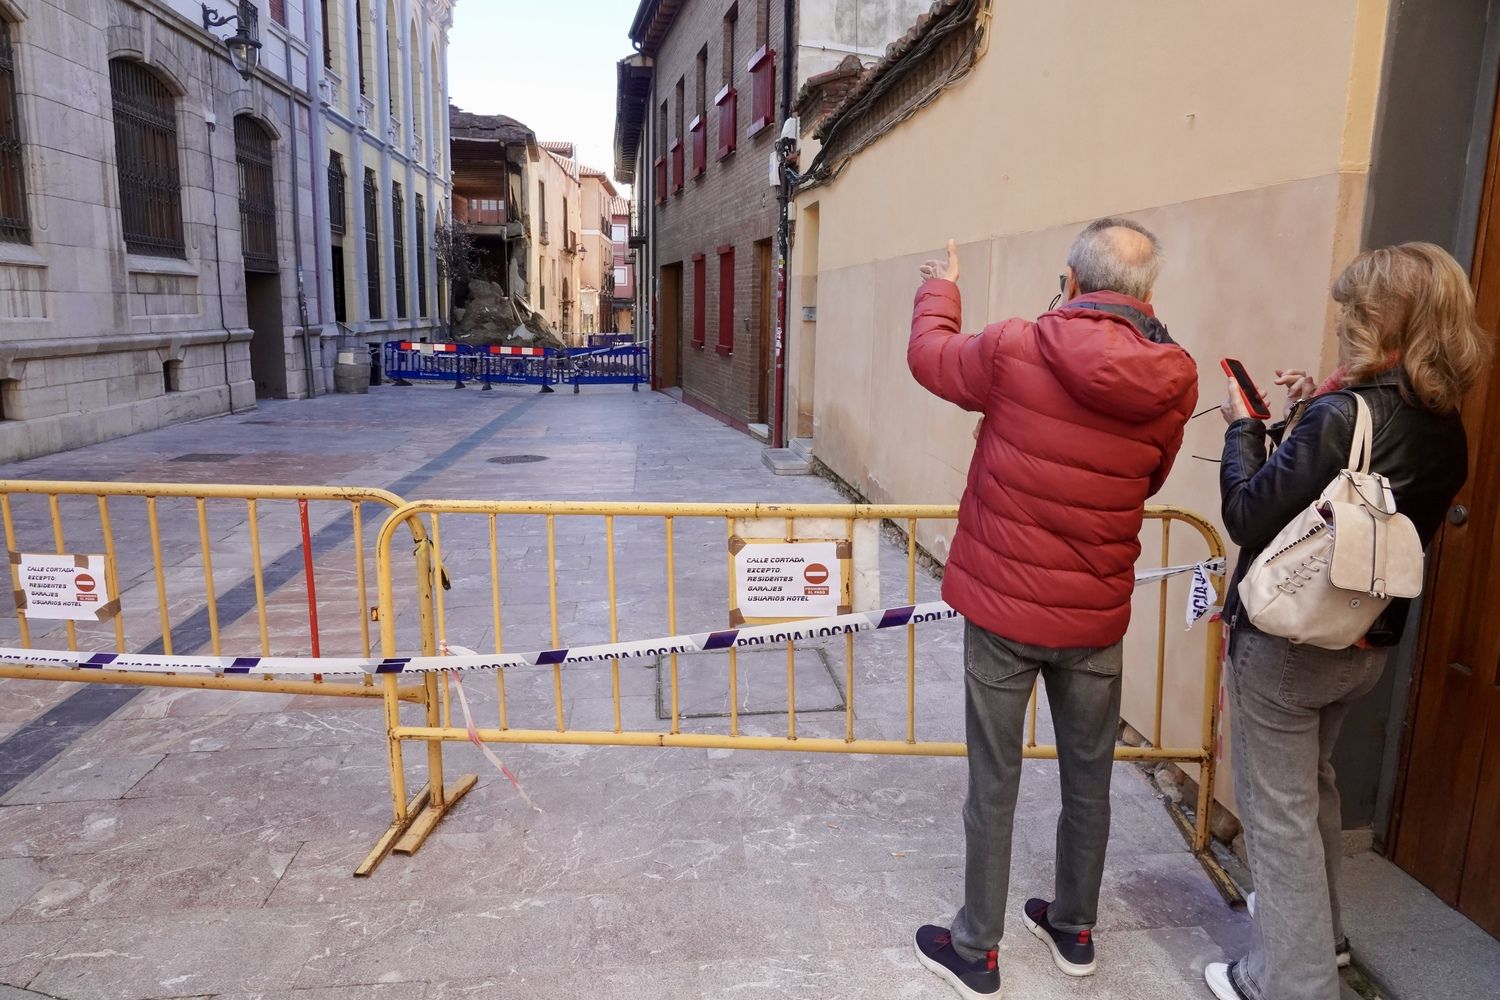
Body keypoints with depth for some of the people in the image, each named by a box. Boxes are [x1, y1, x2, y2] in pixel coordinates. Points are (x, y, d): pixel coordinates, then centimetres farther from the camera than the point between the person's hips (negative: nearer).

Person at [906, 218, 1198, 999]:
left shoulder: (1015, 350, -16)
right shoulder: (1172, 383, -6)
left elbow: (929, 354, 4)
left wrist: (940, 290, 25)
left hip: (1003, 608, -3)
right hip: (1096, 616, 3)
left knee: (993, 784, 10)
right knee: (1088, 780, 20)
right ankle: (1073, 931, 40)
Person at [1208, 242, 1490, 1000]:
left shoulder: (1341, 416, -23)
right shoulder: (1444, 428, 2)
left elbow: (1248, 517, -21)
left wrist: (1243, 425, -7)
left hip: (1286, 640, -8)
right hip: (1368, 643, 8)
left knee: (1277, 811, 6)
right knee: (1312, 786, 28)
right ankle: (1316, 929, 47)